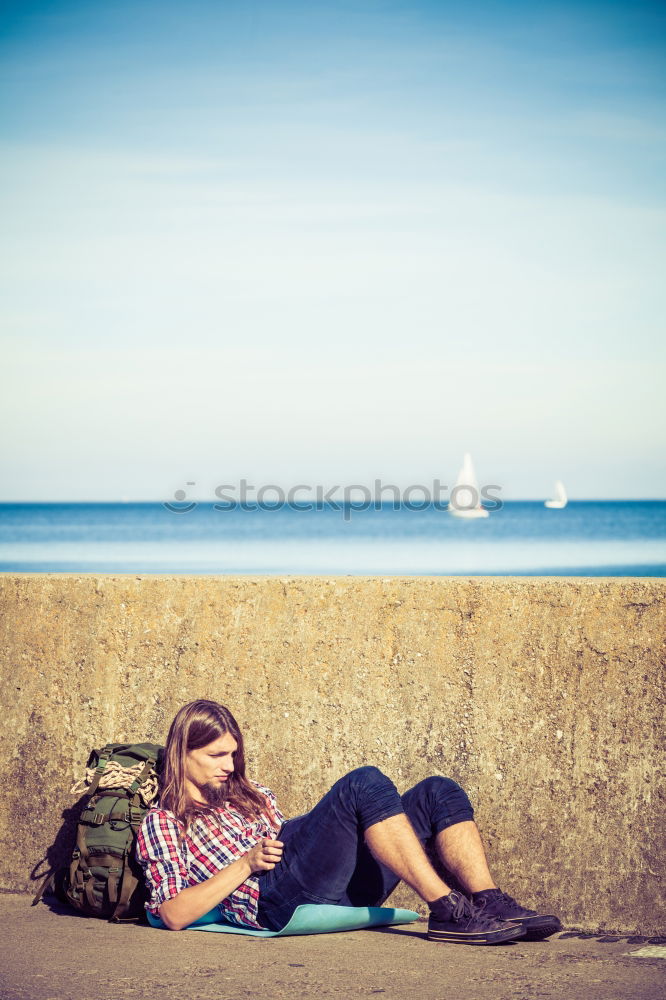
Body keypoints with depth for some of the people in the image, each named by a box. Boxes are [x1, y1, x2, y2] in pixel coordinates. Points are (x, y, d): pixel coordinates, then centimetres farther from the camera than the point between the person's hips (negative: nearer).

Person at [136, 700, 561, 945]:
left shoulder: (252, 797, 35)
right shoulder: (161, 823, 14)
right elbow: (173, 914, 0)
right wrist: (246, 864, -7)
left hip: (341, 887, 7)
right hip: (276, 899, -7)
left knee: (438, 792, -8)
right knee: (365, 783, -27)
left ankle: (489, 902, -25)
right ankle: (447, 910, -32)